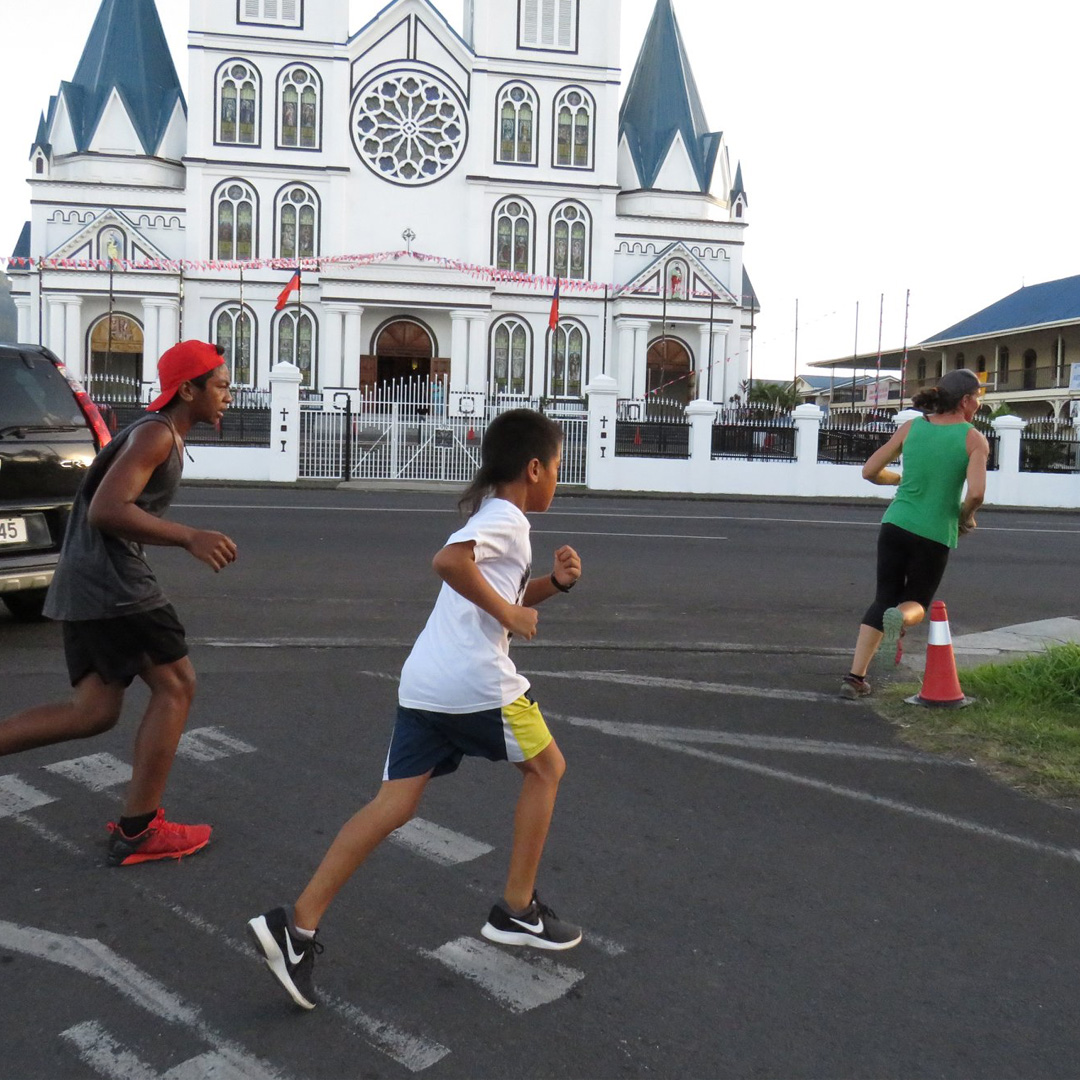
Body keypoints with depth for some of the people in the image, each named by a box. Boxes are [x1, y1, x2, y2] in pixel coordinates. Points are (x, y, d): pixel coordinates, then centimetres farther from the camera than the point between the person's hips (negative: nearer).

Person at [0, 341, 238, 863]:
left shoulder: (160, 435, 19)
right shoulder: (156, 433, -12)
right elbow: (106, 510, -24)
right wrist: (190, 538, -25)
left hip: (85, 584, 10)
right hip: (111, 582, -10)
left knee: (94, 710, 10)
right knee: (175, 686, -1)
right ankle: (137, 831, 4)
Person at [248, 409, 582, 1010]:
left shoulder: (490, 516, 25)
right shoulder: (508, 518, -6)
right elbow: (450, 561, -26)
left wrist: (555, 582, 17)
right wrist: (509, 613, -16)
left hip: (423, 682, 8)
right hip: (477, 682, -8)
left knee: (396, 804, 4)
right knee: (547, 767, 14)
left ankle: (299, 926, -4)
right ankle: (518, 911, 21)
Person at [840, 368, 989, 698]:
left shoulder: (911, 427, 3)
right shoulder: (975, 440, -6)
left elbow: (870, 471, 5)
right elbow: (976, 492, -19)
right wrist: (966, 516, 2)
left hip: (896, 523, 3)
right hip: (935, 535, -3)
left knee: (884, 600, 14)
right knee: (916, 604, 16)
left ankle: (855, 677, 2)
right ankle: (900, 619, -23)